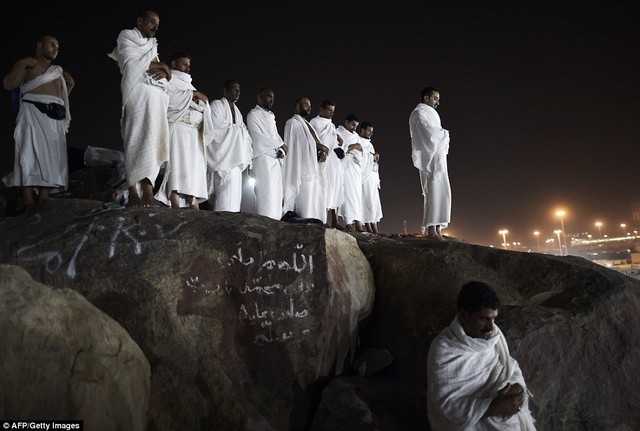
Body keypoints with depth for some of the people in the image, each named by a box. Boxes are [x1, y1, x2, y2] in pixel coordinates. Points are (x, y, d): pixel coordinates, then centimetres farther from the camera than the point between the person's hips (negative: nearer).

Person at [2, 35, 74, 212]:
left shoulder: (57, 71, 29)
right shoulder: (27, 64, 13)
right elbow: (8, 84, 2)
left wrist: (69, 85, 16)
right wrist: (22, 65, -4)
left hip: (55, 117, 6)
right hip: (33, 112, -6)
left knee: (51, 159, -6)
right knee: (30, 155, -16)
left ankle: (43, 203, -10)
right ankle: (29, 204, -23)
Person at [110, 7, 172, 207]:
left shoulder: (152, 44, 32)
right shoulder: (127, 37, 12)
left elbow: (162, 72, 22)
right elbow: (131, 65, -5)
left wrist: (164, 72, -2)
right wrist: (159, 65, 4)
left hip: (157, 96, 7)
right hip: (139, 93, -7)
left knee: (153, 141, -6)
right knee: (138, 140, -20)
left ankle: (147, 190, -14)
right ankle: (134, 192, -29)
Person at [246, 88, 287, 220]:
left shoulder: (271, 116, 23)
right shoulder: (254, 114, -1)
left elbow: (275, 136, 17)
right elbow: (258, 136, -11)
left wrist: (281, 150, -3)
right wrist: (280, 145, -8)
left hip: (275, 160, 8)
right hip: (263, 158, -8)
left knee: (276, 194, 4)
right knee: (266, 193, -13)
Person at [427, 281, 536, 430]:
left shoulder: (493, 333, -4)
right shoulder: (443, 351, -22)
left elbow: (511, 367, 6)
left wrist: (517, 387, -15)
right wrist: (495, 407, -29)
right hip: (462, 419, -6)